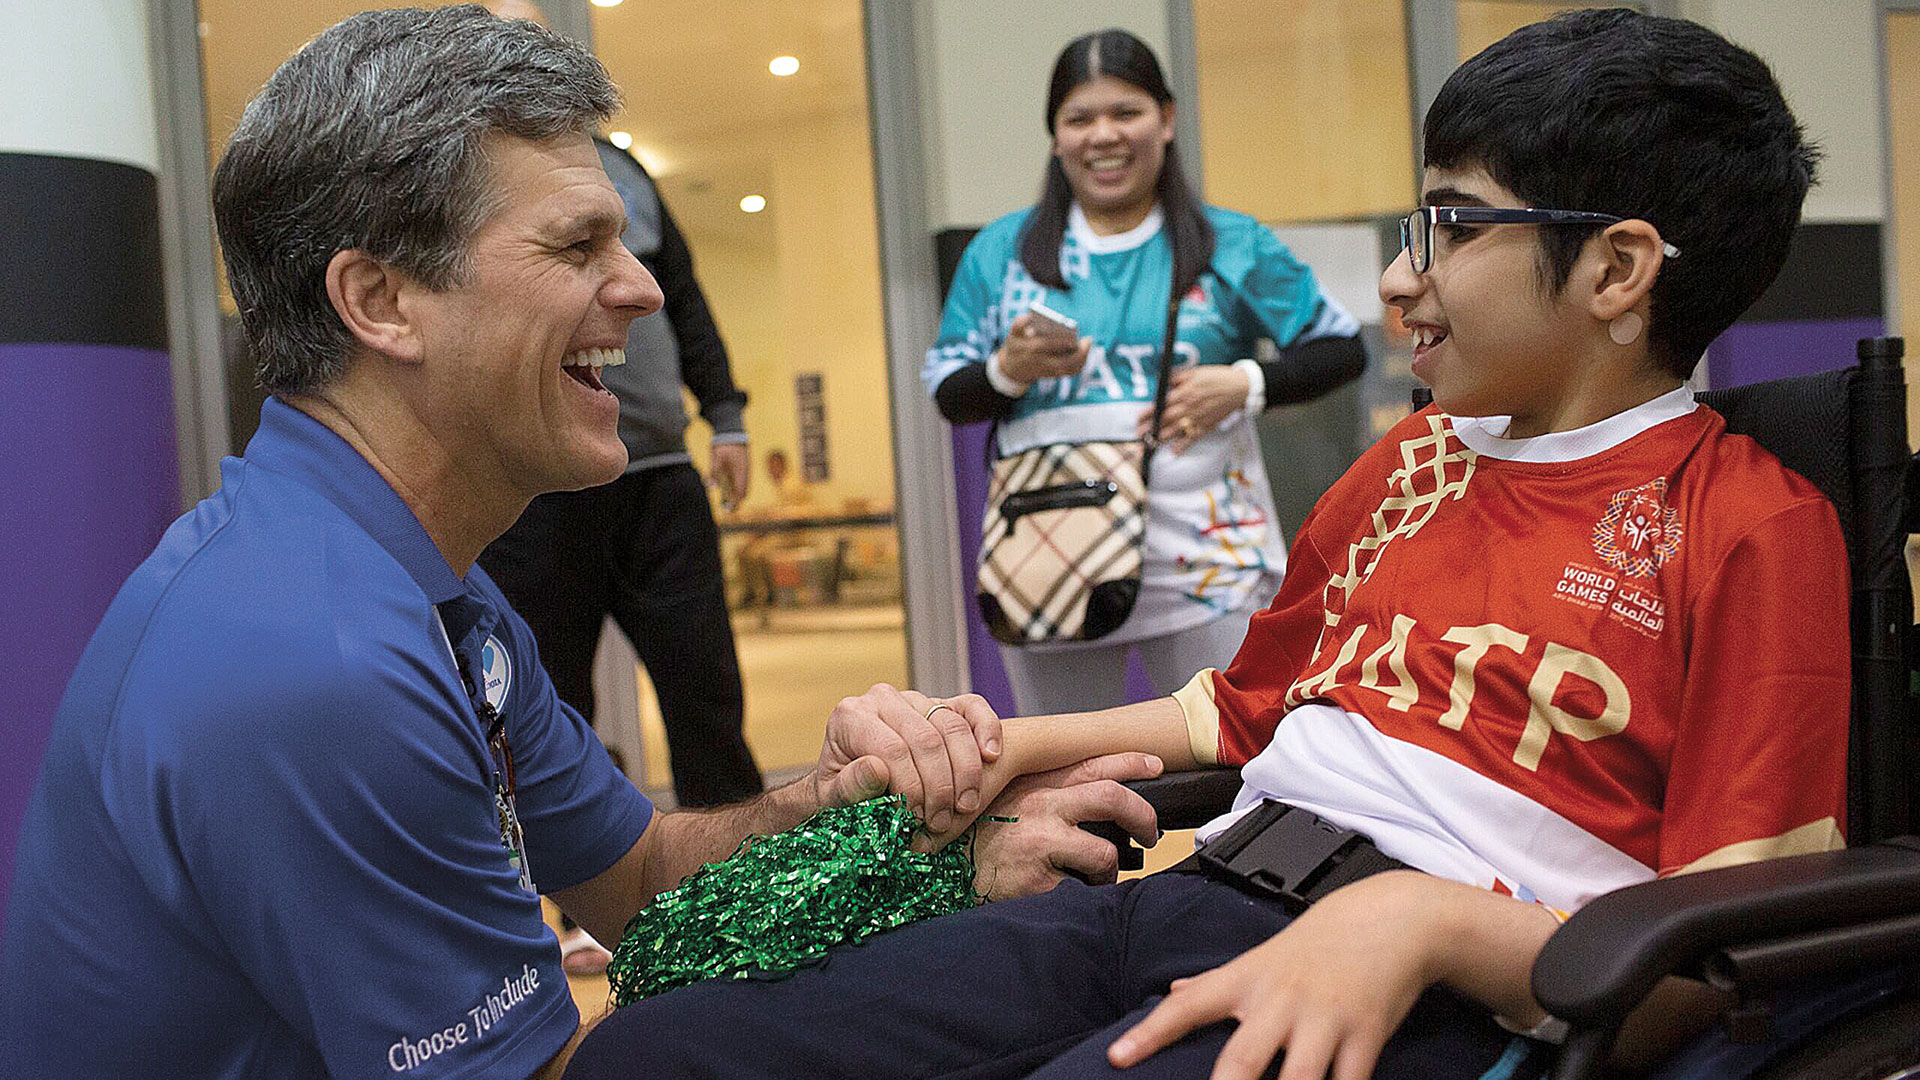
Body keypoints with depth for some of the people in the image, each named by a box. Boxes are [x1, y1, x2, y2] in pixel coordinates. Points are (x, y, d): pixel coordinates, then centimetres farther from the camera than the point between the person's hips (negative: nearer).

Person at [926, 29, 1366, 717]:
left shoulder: (1232, 245, 9)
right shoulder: (1001, 251, 12)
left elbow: (1342, 348, 9)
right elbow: (947, 396, 10)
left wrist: (1245, 385, -8)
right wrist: (1008, 371, -12)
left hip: (1205, 559, -1)